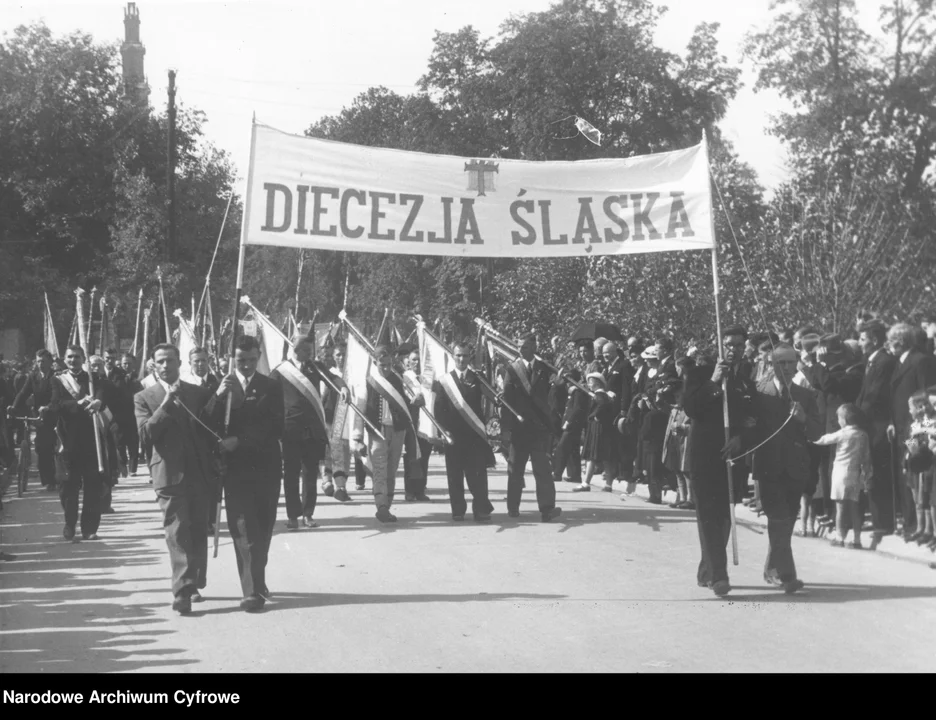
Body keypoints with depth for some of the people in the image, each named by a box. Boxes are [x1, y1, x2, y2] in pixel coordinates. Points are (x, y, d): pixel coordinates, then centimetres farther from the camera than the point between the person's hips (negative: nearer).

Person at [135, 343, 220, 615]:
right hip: (171, 474, -3)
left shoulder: (200, 393, 11)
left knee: (199, 533, 11)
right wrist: (167, 402, -14)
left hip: (201, 473, 3)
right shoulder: (144, 398, 5)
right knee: (178, 534, -10)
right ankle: (183, 593, -13)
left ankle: (195, 584, 27)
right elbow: (146, 433, -8)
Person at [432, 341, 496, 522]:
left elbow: (484, 405, 4)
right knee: (454, 474, 2)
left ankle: (481, 510, -1)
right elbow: (439, 410, 3)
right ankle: (458, 511, 9)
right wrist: (445, 430, -7)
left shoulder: (477, 379, 8)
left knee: (477, 473, -3)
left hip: (474, 434, 0)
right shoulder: (443, 381, 6)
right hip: (453, 434, 0)